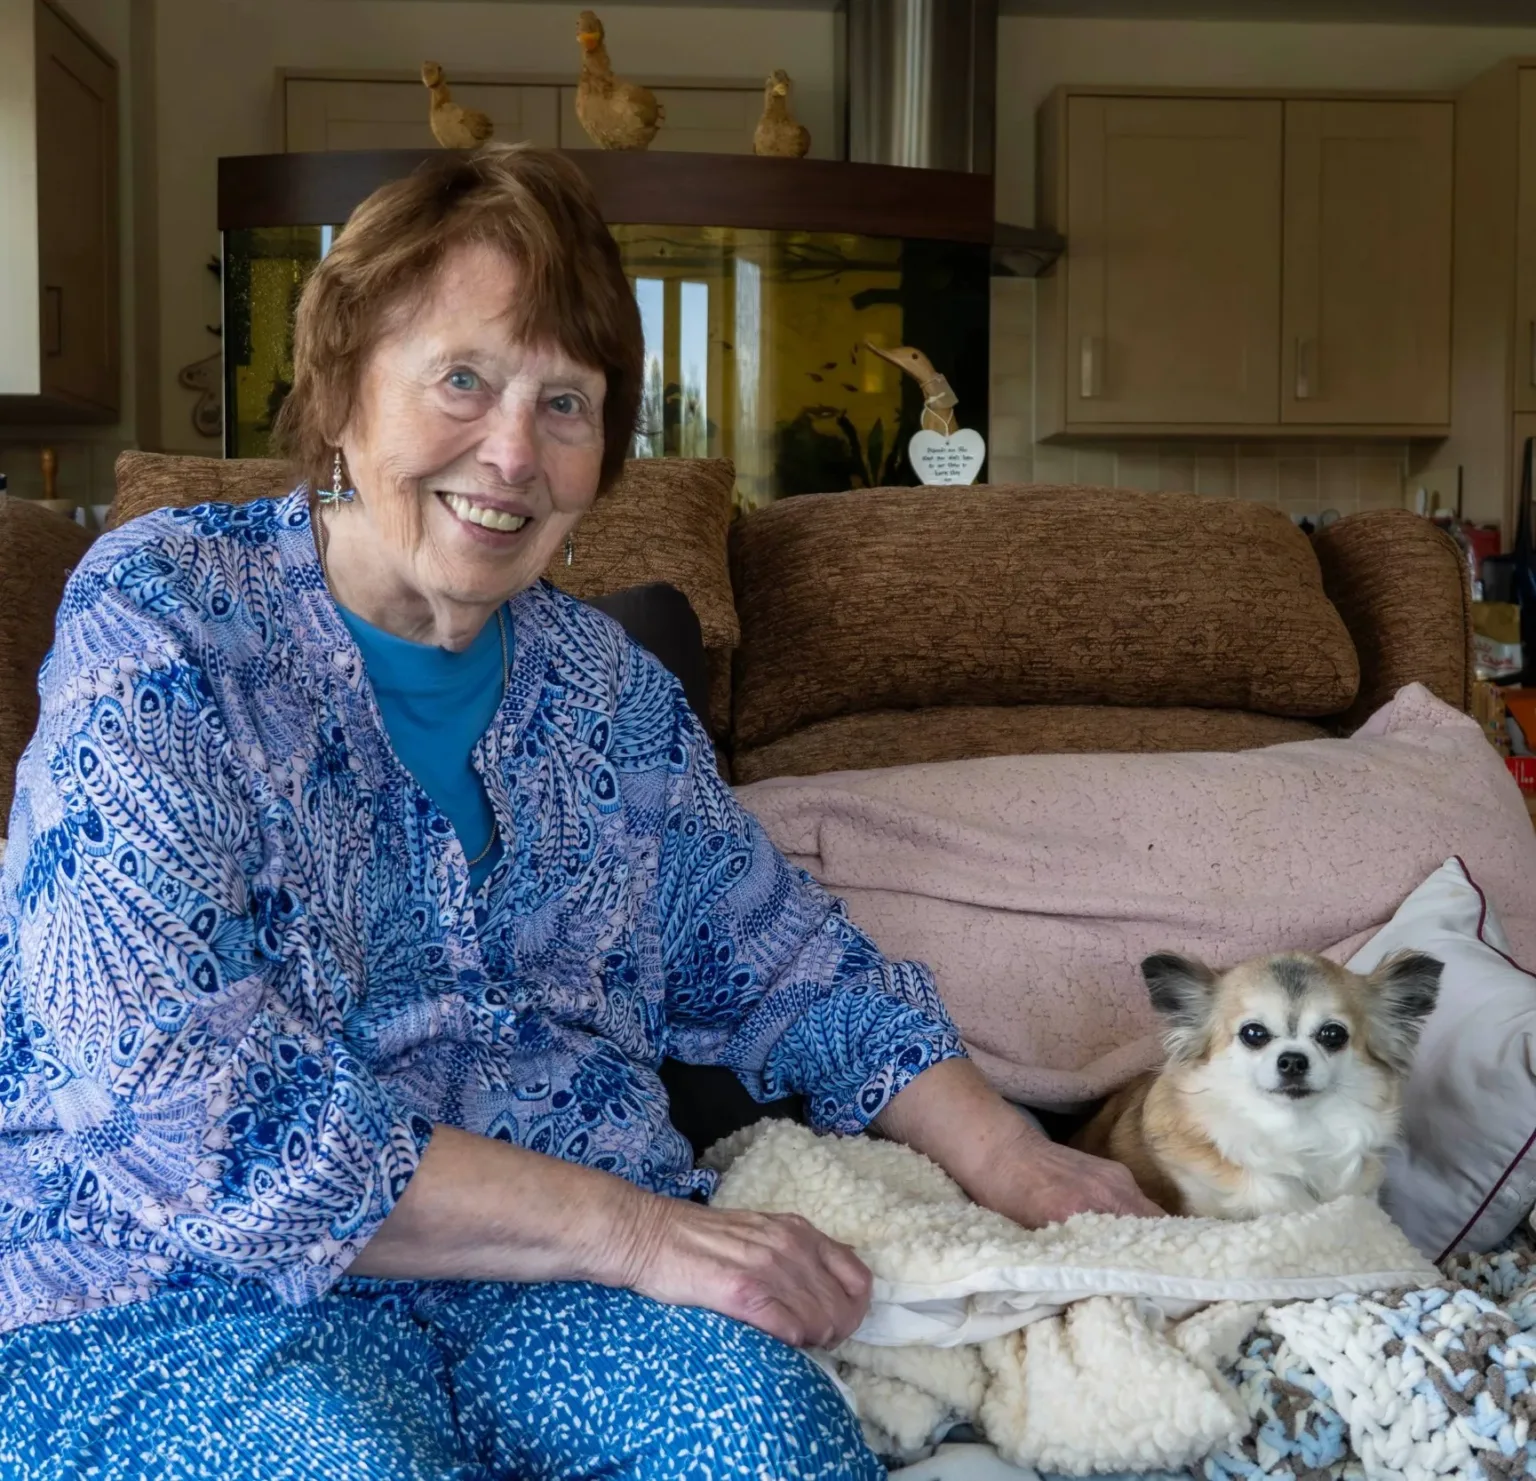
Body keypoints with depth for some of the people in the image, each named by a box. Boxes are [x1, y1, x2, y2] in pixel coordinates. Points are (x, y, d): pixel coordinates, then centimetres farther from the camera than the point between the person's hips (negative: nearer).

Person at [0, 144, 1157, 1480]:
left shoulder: (609, 684, 8)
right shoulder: (161, 619, -9)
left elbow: (782, 963, 16)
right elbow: (176, 1099, -19)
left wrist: (1006, 1158, 1)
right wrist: (630, 1229, -21)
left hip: (560, 1272, 4)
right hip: (184, 1291, -3)